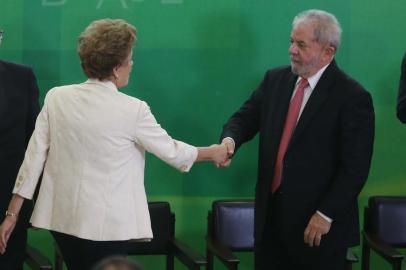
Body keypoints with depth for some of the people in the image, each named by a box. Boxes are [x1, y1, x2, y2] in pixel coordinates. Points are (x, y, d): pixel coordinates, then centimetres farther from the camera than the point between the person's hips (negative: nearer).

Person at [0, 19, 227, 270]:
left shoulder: (56, 98, -1)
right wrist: (212, 153, 18)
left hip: (63, 218, 5)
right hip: (106, 224, -5)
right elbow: (170, 150, 0)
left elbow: (34, 157, 1)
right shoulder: (132, 110, -12)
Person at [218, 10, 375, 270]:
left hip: (318, 223, -5)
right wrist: (230, 140, -13)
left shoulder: (353, 97, -11)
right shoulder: (276, 79, 9)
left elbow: (355, 167, -13)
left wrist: (326, 215, -16)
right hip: (271, 212, 5)